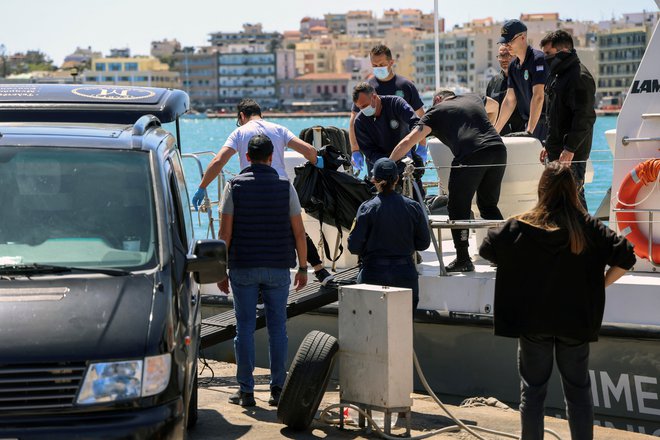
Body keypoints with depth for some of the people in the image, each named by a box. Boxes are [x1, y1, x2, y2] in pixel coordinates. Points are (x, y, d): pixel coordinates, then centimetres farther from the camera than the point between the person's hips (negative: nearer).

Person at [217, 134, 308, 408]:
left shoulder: (234, 186, -2)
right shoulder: (285, 186, 0)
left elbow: (225, 233, -4)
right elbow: (299, 232, 0)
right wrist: (303, 267, 10)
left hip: (243, 267, -1)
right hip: (278, 268, 1)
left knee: (245, 327, 3)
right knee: (277, 327, 6)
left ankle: (246, 391, 4)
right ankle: (277, 389, 7)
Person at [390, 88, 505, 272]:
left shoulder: (436, 111, 15)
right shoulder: (473, 99, 28)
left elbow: (408, 141, 8)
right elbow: (494, 106, 51)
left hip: (470, 154, -5)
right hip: (498, 149, 5)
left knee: (458, 207, 7)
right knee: (489, 204, 21)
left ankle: (463, 259, 6)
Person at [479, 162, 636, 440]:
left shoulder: (522, 226, -8)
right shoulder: (588, 227, -7)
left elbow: (487, 250, -3)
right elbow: (625, 258, -9)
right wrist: (598, 285, 1)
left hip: (532, 321, 0)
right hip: (576, 321, 1)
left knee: (532, 390, 10)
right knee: (578, 390, 11)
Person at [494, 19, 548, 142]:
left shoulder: (538, 59, -15)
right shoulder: (513, 66, 11)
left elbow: (538, 97, -22)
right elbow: (510, 100, 14)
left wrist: (529, 131, -27)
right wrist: (495, 131, 12)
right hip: (529, 123, 8)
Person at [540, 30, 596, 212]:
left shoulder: (580, 77, -14)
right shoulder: (557, 75, 18)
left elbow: (584, 117, -21)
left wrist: (570, 149, -25)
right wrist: (549, 145, 23)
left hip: (572, 155, -10)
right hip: (557, 151, 10)